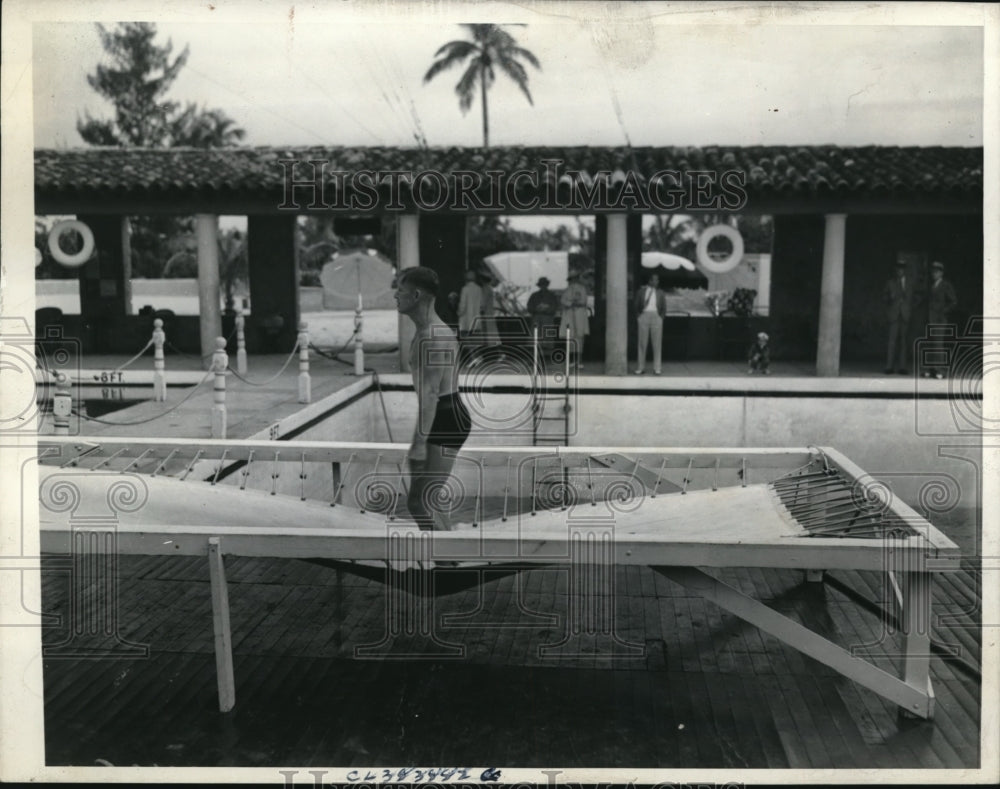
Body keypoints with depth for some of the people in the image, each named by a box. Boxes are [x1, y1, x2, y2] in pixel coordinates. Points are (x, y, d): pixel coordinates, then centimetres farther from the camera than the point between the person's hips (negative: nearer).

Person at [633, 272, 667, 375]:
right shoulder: (642, 291, 10)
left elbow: (664, 307, 12)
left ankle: (656, 368, 3)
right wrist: (639, 315, 1)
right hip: (644, 315, 0)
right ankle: (641, 367, 6)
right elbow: (637, 305, 11)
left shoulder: (660, 292, 11)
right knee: (642, 342, 1)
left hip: (656, 316, 0)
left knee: (657, 343, -1)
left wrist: (662, 317, 0)